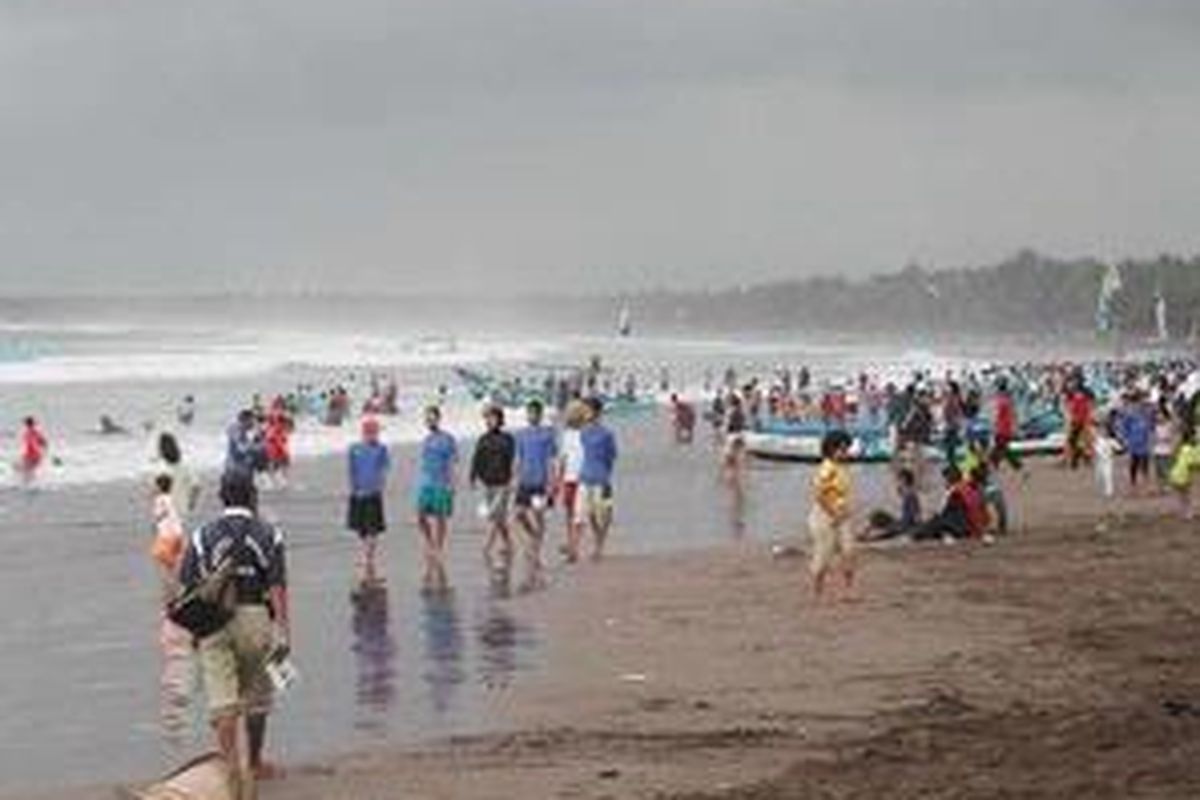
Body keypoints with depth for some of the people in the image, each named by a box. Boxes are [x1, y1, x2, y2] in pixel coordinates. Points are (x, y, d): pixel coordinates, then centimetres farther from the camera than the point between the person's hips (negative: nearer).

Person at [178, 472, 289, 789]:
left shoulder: (202, 536, 6)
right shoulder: (268, 535, 2)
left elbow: (187, 587, 2)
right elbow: (277, 587, -7)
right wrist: (283, 629, -9)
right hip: (254, 617, 0)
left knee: (222, 698, -2)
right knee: (256, 696, 15)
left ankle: (230, 765, -12)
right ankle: (255, 764, 27)